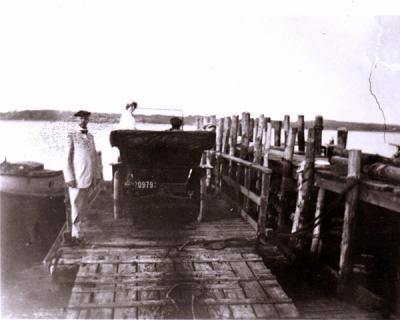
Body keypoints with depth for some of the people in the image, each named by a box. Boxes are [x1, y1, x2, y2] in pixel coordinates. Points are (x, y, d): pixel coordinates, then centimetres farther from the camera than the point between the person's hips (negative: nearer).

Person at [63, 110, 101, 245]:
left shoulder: (91, 137, 15)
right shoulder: (72, 136, -1)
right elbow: (68, 158, -5)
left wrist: (96, 175, 13)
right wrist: (69, 177, -12)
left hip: (88, 177, 6)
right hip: (76, 177, -6)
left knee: (83, 207, 10)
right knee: (75, 206, -3)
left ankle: (73, 232, 22)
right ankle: (76, 234, 7)